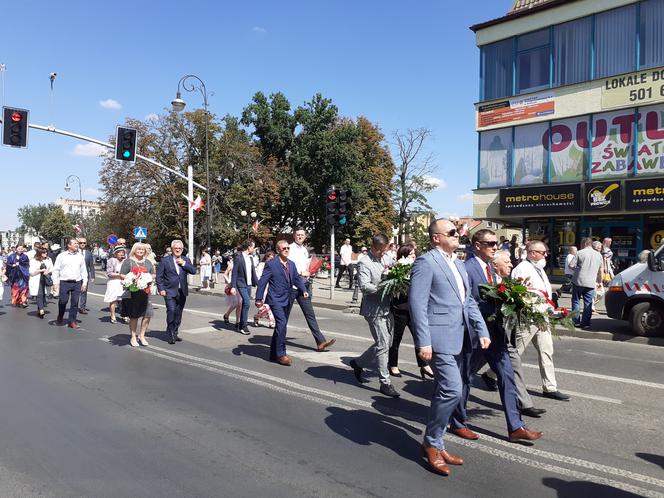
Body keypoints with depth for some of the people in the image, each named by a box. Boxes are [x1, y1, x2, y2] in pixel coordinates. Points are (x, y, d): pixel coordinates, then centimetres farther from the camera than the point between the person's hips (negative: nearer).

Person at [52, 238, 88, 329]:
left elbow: (84, 270, 12)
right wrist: (55, 282, -3)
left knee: (75, 303, 1)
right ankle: (60, 318, 24)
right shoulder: (61, 256, 3)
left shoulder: (80, 256, 10)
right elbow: (56, 270, 3)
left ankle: (72, 321, 9)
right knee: (62, 301, -1)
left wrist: (84, 283, 7)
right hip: (64, 282, -2)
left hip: (77, 283, 2)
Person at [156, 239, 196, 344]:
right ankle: (170, 335, -4)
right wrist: (161, 289, -9)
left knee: (178, 313, 9)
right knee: (171, 311, -16)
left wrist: (184, 264, -11)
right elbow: (159, 276, -1)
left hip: (182, 292, 4)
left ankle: (175, 333, 22)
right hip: (170, 292, -4)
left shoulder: (186, 260, 10)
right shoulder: (165, 260, 1)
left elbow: (193, 271, -2)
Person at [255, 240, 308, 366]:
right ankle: (280, 354, -6)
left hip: (288, 300, 7)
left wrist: (304, 290, 3)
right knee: (282, 324, -17)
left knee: (281, 326, 13)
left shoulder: (292, 264, 11)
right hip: (276, 299, -7)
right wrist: (259, 298, -14)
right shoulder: (271, 264, -9)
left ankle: (274, 354, 24)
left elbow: (297, 279, 18)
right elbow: (262, 282, -10)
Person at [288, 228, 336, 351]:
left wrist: (309, 273, 6)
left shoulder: (305, 250, 16)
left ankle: (320, 342, -1)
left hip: (304, 284, 7)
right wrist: (301, 273, -17)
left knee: (310, 314, 3)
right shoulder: (290, 249, -8)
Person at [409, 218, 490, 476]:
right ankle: (431, 443, 6)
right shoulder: (426, 262, -10)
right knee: (452, 390, -13)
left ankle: (435, 444, 27)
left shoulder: (457, 263, 17)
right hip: (439, 337, -9)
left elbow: (468, 300, 19)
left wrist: (481, 330, 8)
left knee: (444, 392, 14)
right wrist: (423, 341, -21)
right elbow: (417, 303, -16)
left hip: (458, 338, 9)